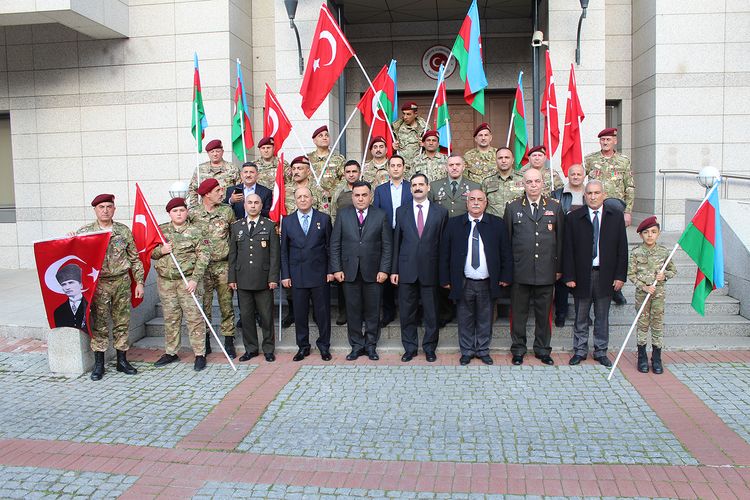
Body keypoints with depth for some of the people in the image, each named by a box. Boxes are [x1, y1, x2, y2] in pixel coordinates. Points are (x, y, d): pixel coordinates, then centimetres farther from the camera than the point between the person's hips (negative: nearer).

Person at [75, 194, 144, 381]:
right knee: (99, 325, 1)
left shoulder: (124, 230, 7)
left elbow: (135, 259, 9)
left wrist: (139, 282, 5)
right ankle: (98, 364, 11)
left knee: (122, 323, 7)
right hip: (98, 284, -1)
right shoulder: (84, 232, 2)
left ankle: (122, 361, 19)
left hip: (122, 283, 2)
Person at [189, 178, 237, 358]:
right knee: (203, 305, 6)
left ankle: (229, 341, 14)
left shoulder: (227, 211, 3)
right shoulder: (192, 214, 0)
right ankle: (205, 341, 19)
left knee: (226, 304, 4)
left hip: (223, 265, 1)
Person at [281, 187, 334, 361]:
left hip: (320, 274, -1)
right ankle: (303, 347, 20)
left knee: (323, 312, 5)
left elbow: (330, 246, 4)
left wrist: (331, 270, -2)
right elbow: (284, 250, 7)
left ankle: (324, 345, 19)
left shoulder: (324, 219, 4)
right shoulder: (287, 222, 6)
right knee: (300, 313, 7)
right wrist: (285, 275, 1)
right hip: (297, 275, 1)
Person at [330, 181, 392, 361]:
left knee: (372, 311, 7)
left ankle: (370, 345, 20)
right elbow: (335, 244, 4)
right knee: (353, 311, 7)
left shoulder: (381, 215, 2)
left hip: (373, 272, -1)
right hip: (350, 272, 1)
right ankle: (356, 345, 19)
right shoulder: (343, 215, 5)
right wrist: (336, 269, -3)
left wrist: (384, 270, -7)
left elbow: (387, 245, 0)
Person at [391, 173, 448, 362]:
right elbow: (396, 242, 6)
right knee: (407, 312, 8)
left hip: (430, 270, -1)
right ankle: (410, 348, 22)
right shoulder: (401, 211, 7)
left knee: (431, 313, 8)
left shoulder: (441, 212, 2)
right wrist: (394, 270, 2)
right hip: (407, 270, 1)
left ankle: (429, 348, 23)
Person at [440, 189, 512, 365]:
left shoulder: (497, 224, 1)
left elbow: (506, 253, 4)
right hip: (463, 283, 0)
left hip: (488, 283, 0)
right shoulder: (454, 224, 1)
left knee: (485, 319, 11)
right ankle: (466, 351, 24)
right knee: (465, 319, 10)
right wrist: (445, 279, -1)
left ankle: (483, 350, 27)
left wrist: (505, 277, -1)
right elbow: (444, 254, 2)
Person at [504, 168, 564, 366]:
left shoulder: (555, 207, 7)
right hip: (520, 272, -1)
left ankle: (543, 349, 25)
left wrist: (559, 268, 5)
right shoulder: (512, 207, 3)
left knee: (544, 313, 10)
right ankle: (518, 349, 22)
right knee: (518, 312, 8)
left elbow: (560, 239, 8)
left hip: (546, 272, 1)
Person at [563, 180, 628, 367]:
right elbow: (568, 249, -2)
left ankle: (601, 352, 23)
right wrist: (569, 276, -8)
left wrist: (620, 275, -3)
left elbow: (622, 248, 3)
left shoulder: (616, 216, 4)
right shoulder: (573, 218, 0)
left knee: (602, 317, 11)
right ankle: (580, 351, 22)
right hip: (582, 275, -1)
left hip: (606, 276, 1)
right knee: (581, 317, 8)